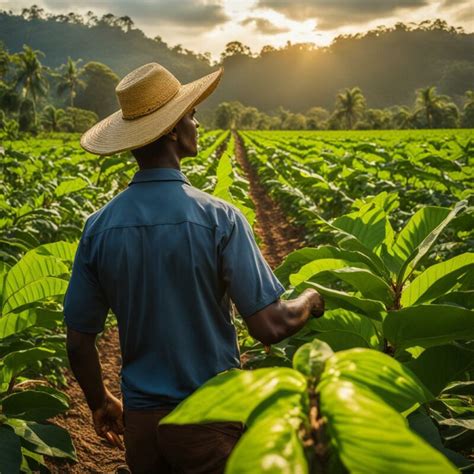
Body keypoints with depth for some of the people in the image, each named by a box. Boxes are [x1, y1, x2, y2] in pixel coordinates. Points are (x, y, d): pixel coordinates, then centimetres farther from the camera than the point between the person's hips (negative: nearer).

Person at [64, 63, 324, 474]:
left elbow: (79, 342, 0)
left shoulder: (99, 227, -6)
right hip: (209, 420, -3)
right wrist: (310, 301, 3)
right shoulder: (218, 219, -19)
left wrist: (100, 403, 17)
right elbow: (269, 327, -18)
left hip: (140, 421, 4)